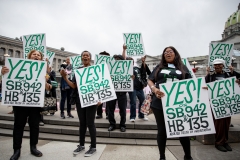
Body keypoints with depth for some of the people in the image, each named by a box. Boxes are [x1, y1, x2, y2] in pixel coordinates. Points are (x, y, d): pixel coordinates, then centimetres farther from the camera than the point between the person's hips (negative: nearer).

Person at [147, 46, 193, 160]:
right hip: (160, 103, 0)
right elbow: (149, 80, 7)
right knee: (162, 130, 9)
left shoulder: (183, 68, 13)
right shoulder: (159, 67, 12)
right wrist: (154, 89, -14)